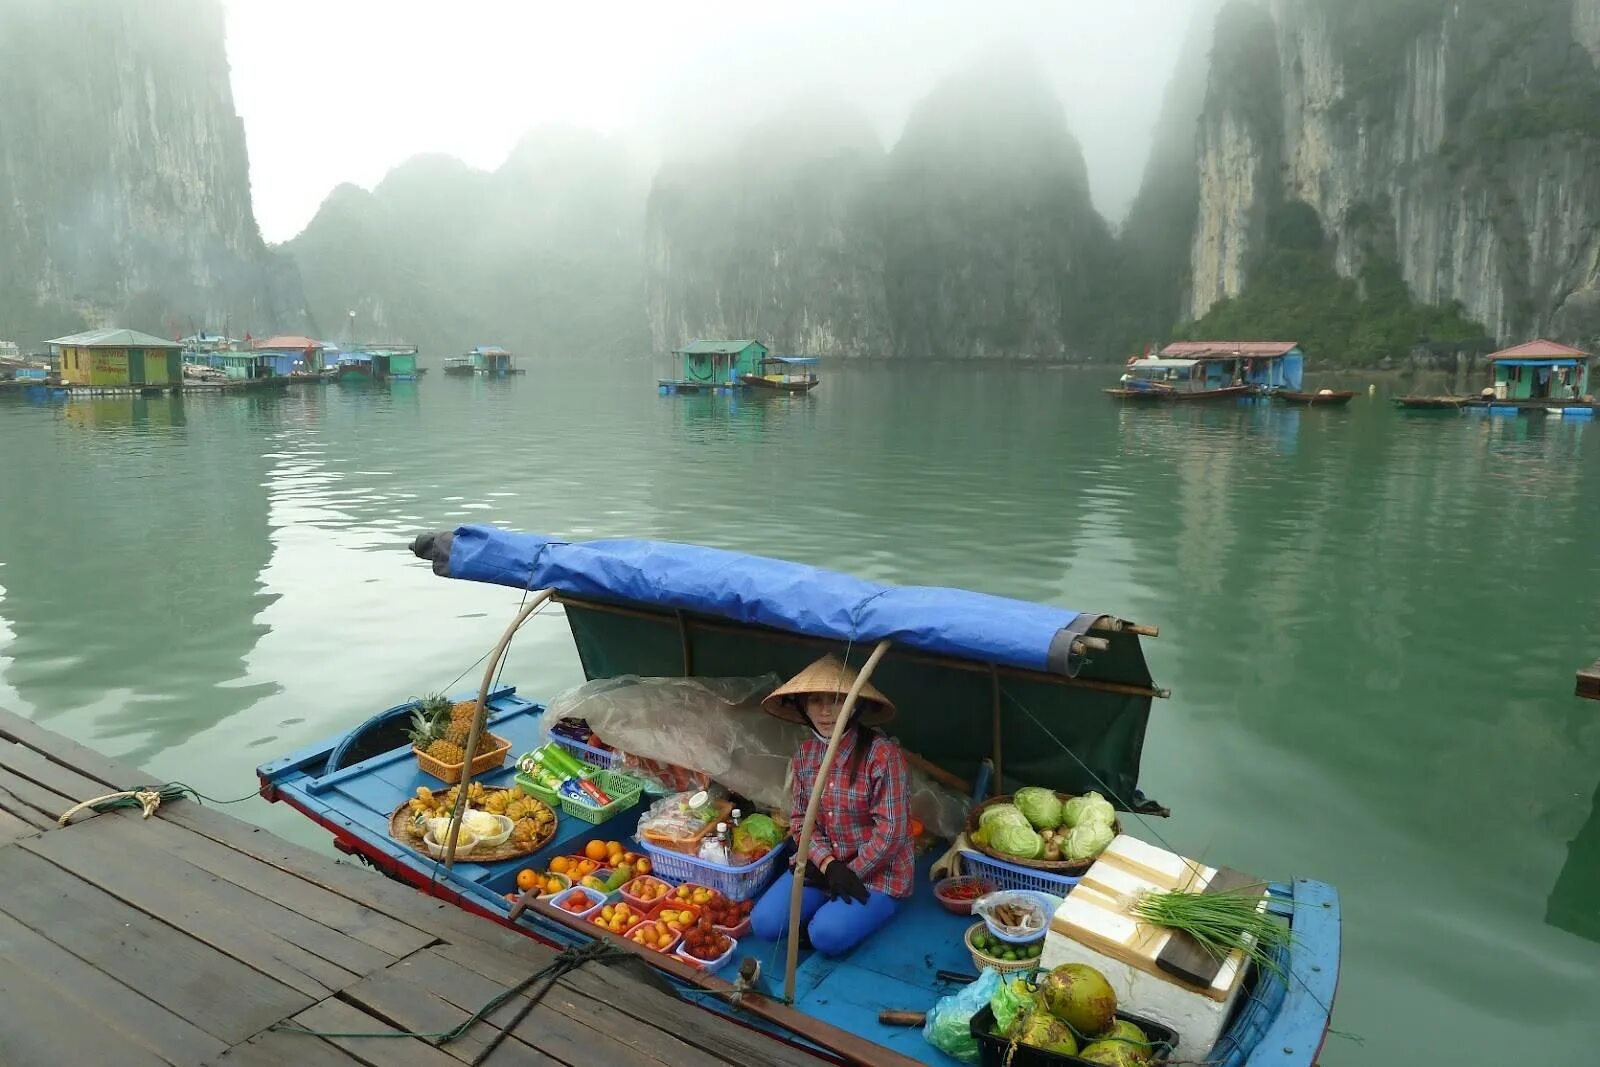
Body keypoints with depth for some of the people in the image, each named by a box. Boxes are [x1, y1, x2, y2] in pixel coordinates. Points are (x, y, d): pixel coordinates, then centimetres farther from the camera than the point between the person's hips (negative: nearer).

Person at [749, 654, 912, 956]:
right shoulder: (805, 753, -2)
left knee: (827, 935, -25)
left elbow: (891, 831, -19)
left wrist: (852, 873, -13)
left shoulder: (882, 754, -21)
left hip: (877, 871, -5)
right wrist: (828, 864, -13)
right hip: (821, 864, 5)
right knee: (765, 923, -10)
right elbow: (800, 818, 3)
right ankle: (831, 909, 13)